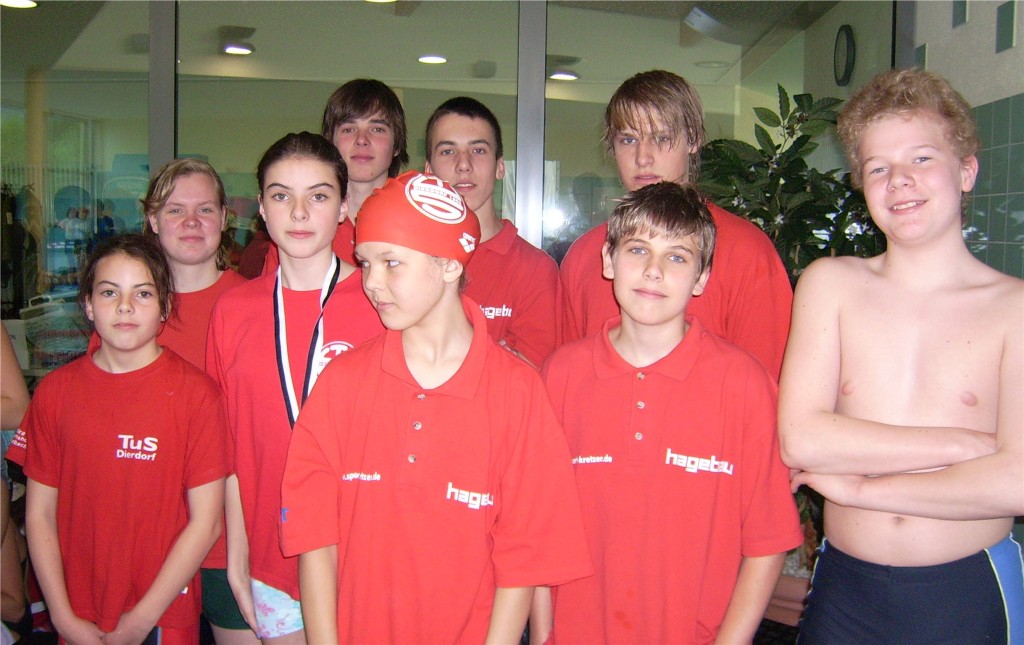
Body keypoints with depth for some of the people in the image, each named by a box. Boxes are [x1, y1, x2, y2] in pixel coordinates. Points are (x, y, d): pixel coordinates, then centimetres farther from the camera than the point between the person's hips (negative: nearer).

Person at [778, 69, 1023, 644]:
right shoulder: (830, 284, -1)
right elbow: (800, 440, -12)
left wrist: (856, 488, -11)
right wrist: (965, 443, -13)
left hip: (969, 595, -1)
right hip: (843, 592, 2)